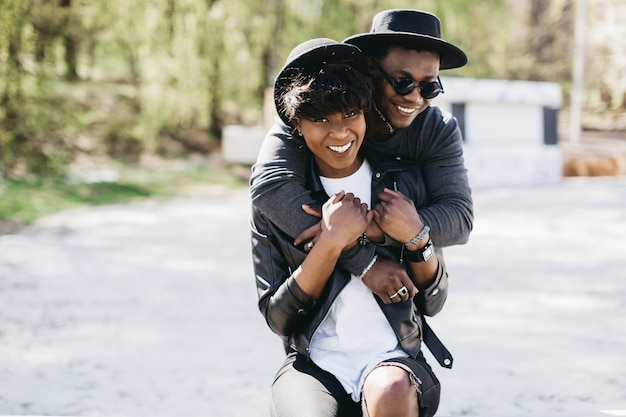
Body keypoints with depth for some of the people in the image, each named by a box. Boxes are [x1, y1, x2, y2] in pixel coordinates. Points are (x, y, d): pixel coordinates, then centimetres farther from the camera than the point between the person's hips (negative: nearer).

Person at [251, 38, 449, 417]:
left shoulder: (404, 182, 5)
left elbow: (433, 303, 9)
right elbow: (277, 318, -3)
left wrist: (417, 237, -10)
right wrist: (331, 243, -14)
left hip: (394, 357, 1)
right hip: (314, 364, -1)